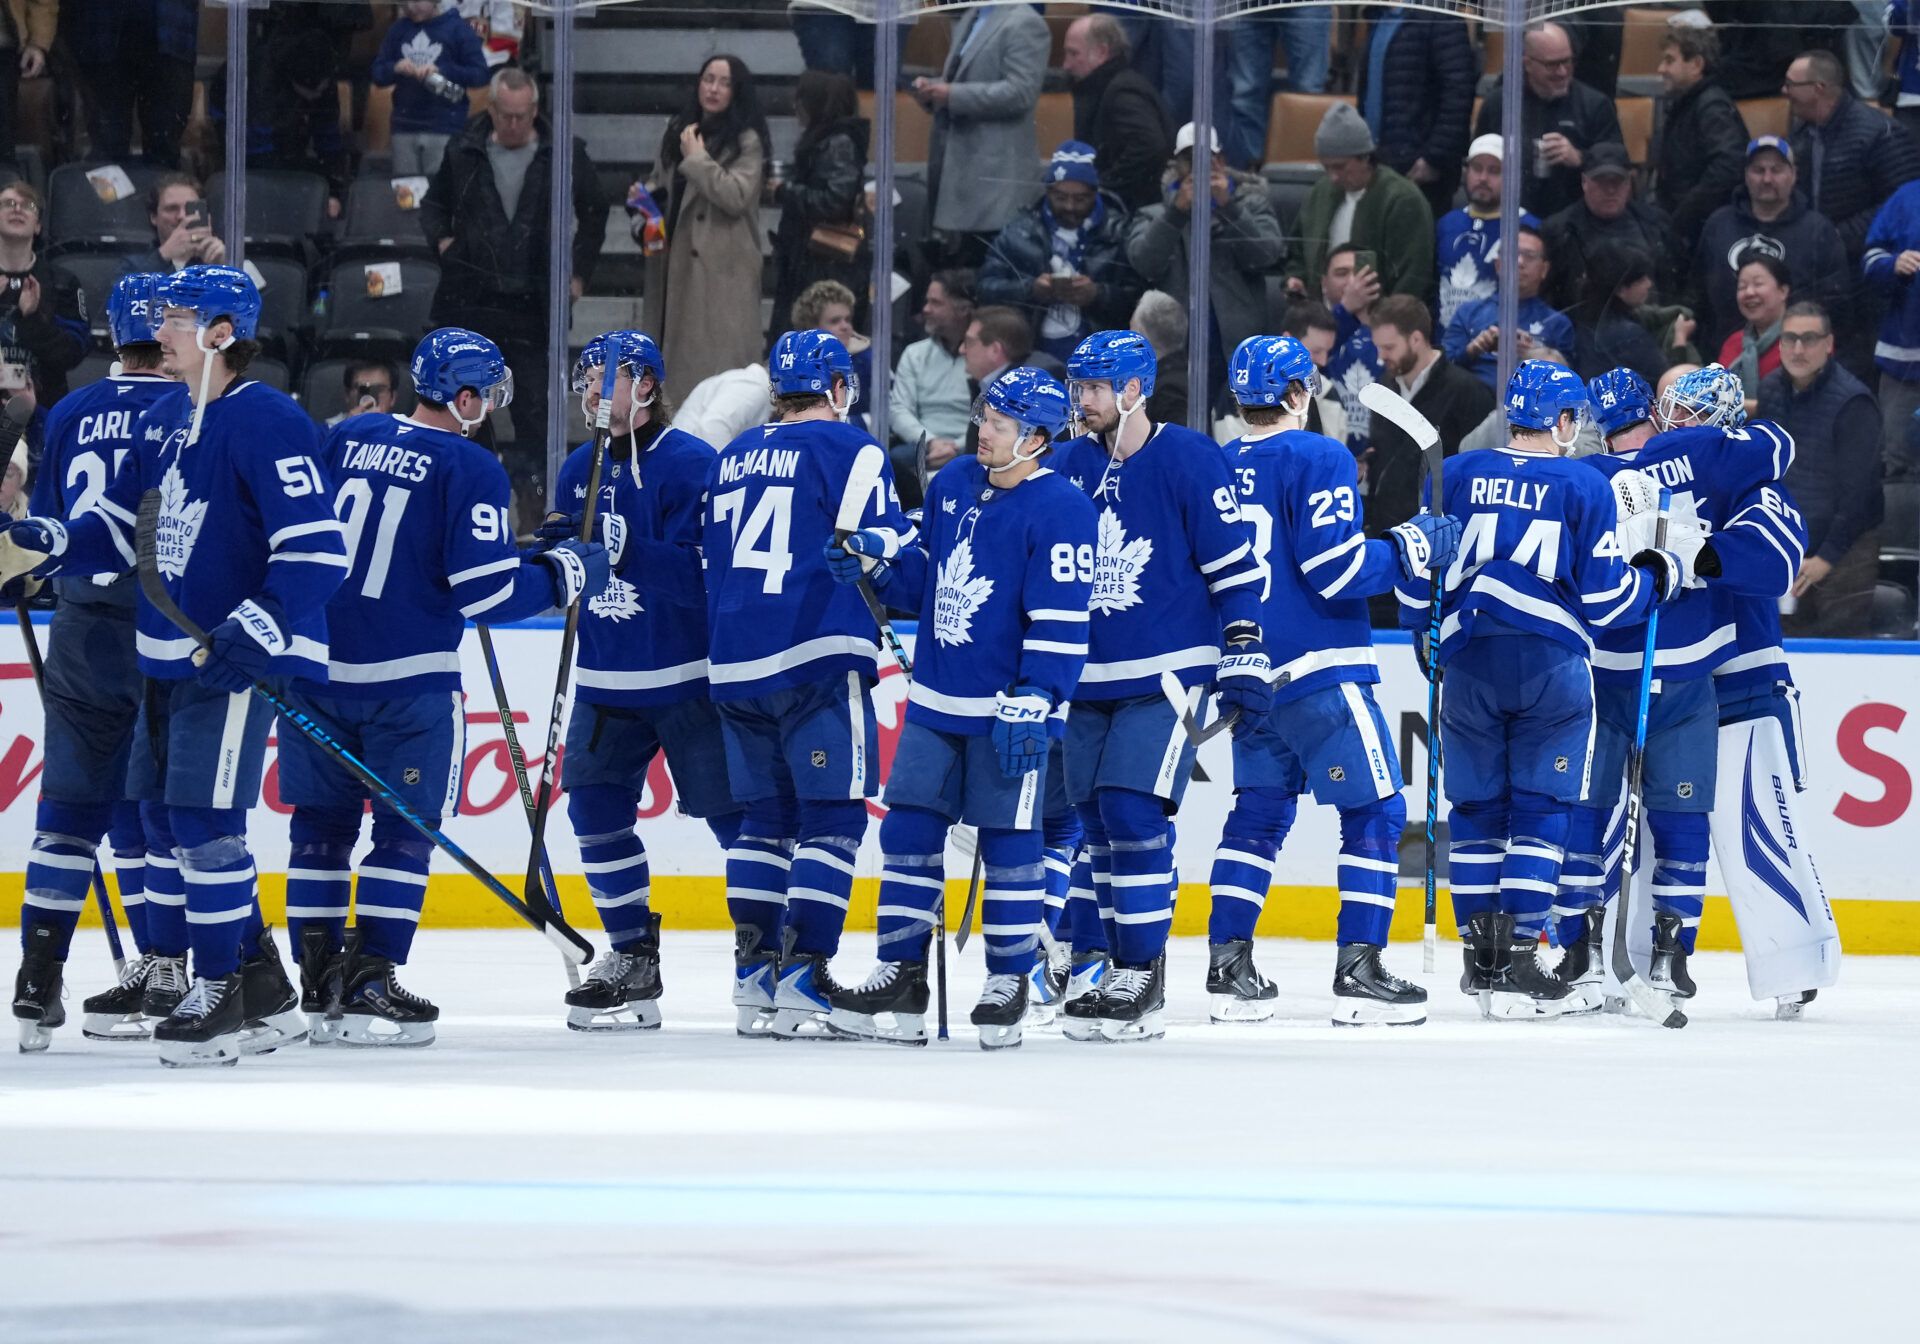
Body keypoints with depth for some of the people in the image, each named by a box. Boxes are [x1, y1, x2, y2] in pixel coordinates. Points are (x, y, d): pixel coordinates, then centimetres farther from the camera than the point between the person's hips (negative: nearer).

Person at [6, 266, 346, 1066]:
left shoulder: (265, 423, -15)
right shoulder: (167, 422, 13)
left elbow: (316, 548, -21)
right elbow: (123, 521, 21)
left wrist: (261, 627, -30)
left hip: (232, 660, -9)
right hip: (166, 657, 9)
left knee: (204, 821, -11)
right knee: (170, 822, 11)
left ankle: (221, 994, -2)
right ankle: (267, 996, 20)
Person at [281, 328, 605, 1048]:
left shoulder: (344, 439, 8)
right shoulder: (469, 468, -10)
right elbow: (485, 590, -13)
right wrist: (564, 574, 2)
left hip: (314, 665, 5)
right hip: (409, 678, -5)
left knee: (322, 823, 13)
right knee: (406, 828, 4)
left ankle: (318, 986, 12)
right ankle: (368, 987, -3)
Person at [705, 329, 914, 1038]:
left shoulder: (732, 458, 17)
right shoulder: (848, 451, -5)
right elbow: (890, 556, -8)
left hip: (734, 663, 7)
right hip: (819, 661, -7)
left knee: (765, 817, 14)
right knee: (831, 819, -5)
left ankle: (753, 980, 11)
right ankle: (803, 985, -14)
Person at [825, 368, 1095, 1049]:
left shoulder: (1060, 508, -13)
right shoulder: (952, 484, 10)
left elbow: (1061, 621, -17)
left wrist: (1033, 704, -21)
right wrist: (876, 564, 2)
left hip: (1010, 708, -7)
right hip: (936, 698, 7)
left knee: (1008, 839, -1)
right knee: (909, 830, 6)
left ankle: (1009, 982, 9)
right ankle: (902, 977, 12)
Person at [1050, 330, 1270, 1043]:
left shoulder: (1186, 460, -8)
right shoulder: (1069, 467, 8)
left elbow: (1234, 564, -8)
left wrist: (1244, 657, -12)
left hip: (1169, 674, -6)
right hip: (1089, 677, 6)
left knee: (1134, 812, -14)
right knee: (1097, 818, 7)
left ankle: (1142, 976, -10)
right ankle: (1113, 963, 16)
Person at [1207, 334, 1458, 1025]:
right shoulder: (1317, 460, -12)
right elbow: (1336, 569, -18)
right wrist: (1413, 547, -7)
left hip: (1251, 675, 7)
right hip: (1321, 671, -7)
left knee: (1258, 813, 15)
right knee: (1375, 812, -1)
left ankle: (1228, 968, 10)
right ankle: (1359, 971, -8)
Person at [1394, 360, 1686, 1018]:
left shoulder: (1457, 475, 7)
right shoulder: (1584, 486, -1)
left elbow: (1415, 575, 9)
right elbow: (1604, 596, -3)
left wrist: (1425, 639, 26)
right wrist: (1664, 569, 13)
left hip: (1468, 665, 3)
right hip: (1552, 664, -3)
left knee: (1476, 809, 13)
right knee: (1540, 811, 1)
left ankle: (1481, 956, 14)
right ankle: (1517, 962, -7)